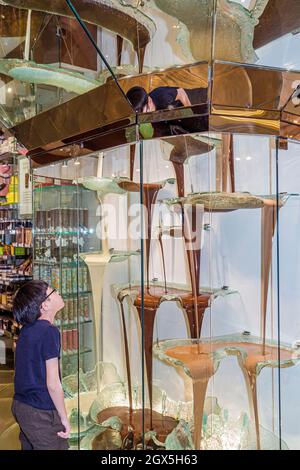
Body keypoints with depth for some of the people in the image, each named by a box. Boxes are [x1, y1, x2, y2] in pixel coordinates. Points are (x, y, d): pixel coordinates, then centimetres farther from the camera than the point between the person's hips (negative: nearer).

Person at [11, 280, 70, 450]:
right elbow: (52, 383, -20)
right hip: (41, 413, -8)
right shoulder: (49, 331, -20)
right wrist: (64, 418, -10)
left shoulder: (27, 329, 5)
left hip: (20, 405, 8)